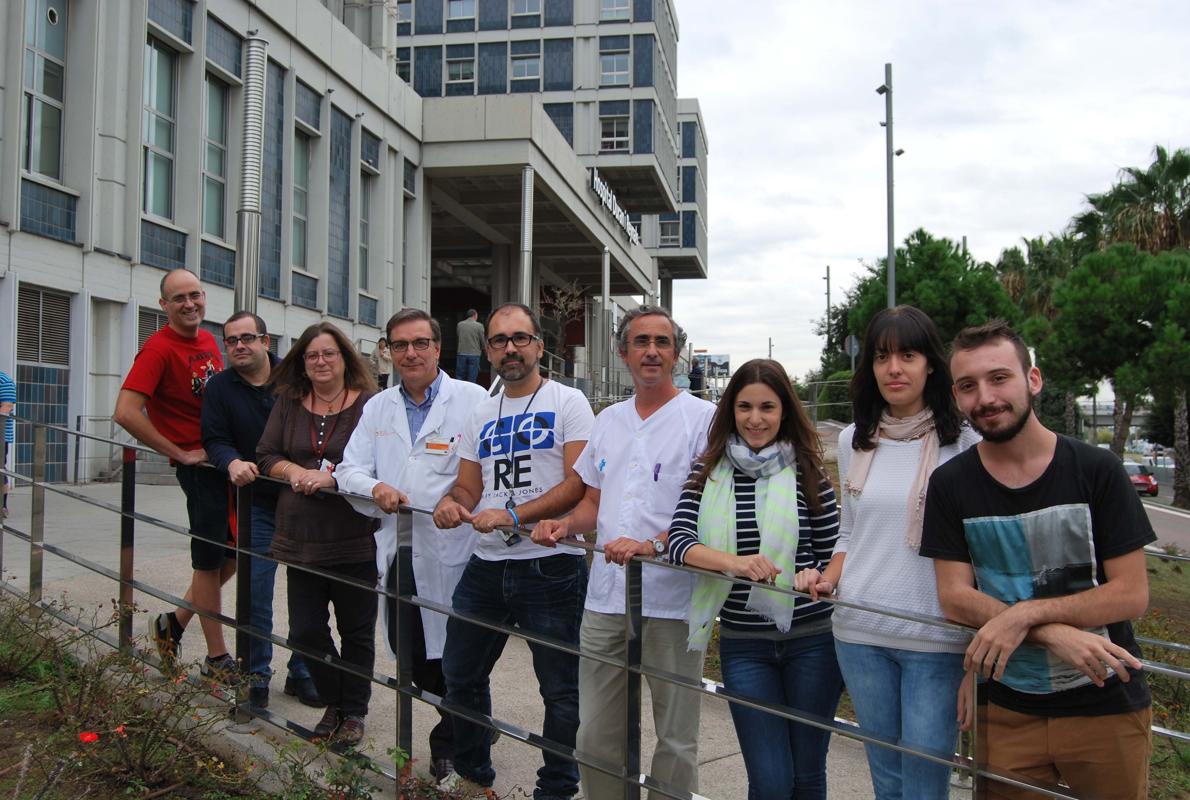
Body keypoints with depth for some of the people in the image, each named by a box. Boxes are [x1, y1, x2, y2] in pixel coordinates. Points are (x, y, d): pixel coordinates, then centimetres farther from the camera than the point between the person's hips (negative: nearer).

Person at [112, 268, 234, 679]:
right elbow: (125, 412, -22)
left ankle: (175, 622, 30)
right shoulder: (159, 347, -14)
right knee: (210, 558, 1)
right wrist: (180, 454, -17)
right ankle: (217, 657, 14)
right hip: (199, 465, -8)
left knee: (237, 552, 15)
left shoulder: (209, 340, 9)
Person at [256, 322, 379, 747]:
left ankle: (353, 711, 28)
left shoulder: (368, 405, -8)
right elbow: (266, 457, 9)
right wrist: (295, 471, -10)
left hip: (355, 540, -4)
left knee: (356, 631, 9)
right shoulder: (288, 404, 9)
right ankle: (334, 702, 31)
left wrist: (332, 477, -22)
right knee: (305, 631, 10)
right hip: (302, 539, 5)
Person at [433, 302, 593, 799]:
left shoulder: (567, 403, -5)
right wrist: (451, 503, -9)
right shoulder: (481, 415, 14)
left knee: (560, 689, 6)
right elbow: (468, 486, 15)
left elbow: (578, 484, -14)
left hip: (550, 566, -6)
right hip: (487, 566, 6)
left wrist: (513, 516, -22)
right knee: (460, 676, 16)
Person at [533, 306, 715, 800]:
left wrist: (652, 545, -26)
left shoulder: (703, 418, -4)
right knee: (596, 736, 13)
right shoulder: (608, 421, 14)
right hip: (606, 597, 5)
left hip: (670, 601, -5)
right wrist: (565, 525, -1)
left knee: (675, 739, 7)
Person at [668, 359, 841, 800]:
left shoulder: (807, 472, -2)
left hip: (811, 638, 0)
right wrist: (733, 561, -28)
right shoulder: (709, 472, 1)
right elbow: (678, 540, -11)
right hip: (743, 643, 0)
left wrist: (815, 579, -12)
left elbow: (833, 553, 5)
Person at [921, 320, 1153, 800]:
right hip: (1009, 711, 1)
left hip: (1107, 706, -1)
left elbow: (1132, 594, -10)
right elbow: (955, 598, -7)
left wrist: (1024, 615, -22)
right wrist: (1055, 634, -21)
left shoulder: (1097, 470, -7)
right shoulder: (950, 485, -3)